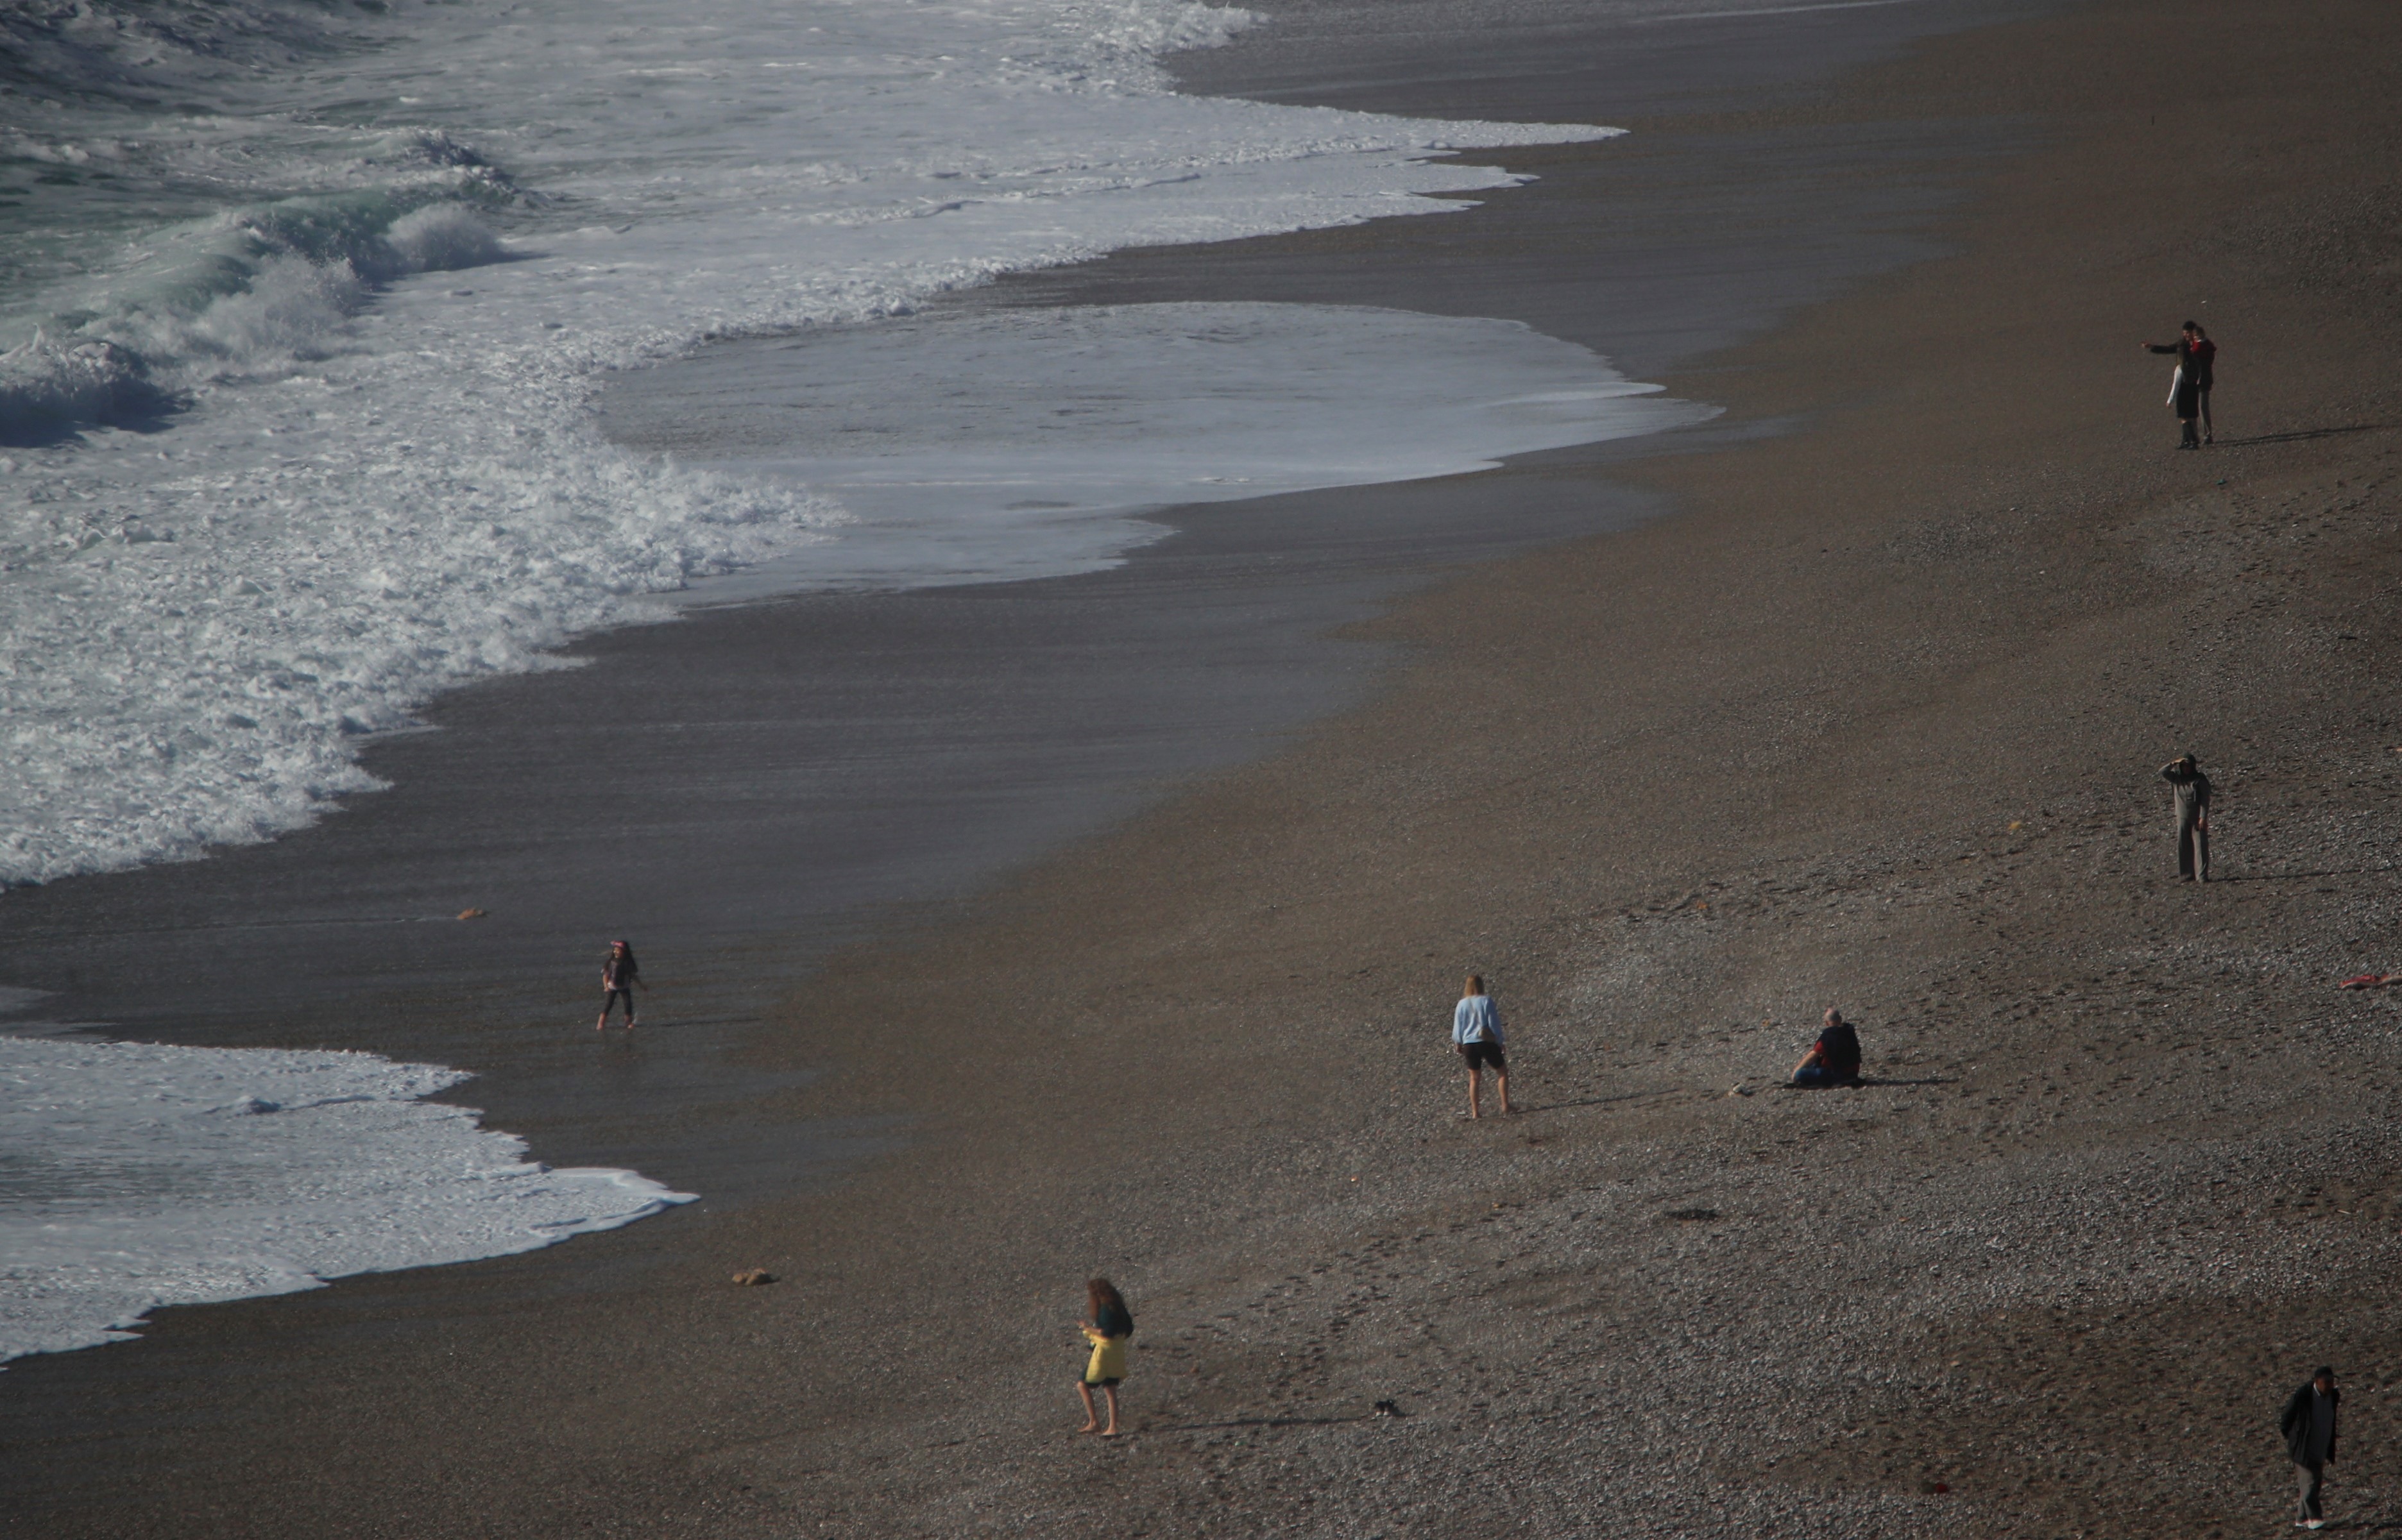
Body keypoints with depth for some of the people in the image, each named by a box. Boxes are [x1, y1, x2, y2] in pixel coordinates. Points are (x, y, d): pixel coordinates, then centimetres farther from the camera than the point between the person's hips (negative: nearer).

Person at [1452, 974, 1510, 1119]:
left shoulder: (1462, 1004, 2)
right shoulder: (1486, 1001, -8)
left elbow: (1458, 1027, 8)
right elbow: (1494, 1023, -6)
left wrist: (1458, 1044, 20)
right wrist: (1499, 1041, 3)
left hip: (1469, 1044, 3)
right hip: (1487, 1042, -3)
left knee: (1474, 1078, 12)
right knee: (1502, 1071, 12)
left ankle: (1475, 1112, 10)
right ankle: (1505, 1105, 3)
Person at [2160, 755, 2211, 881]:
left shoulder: (2200, 780, -6)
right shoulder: (2177, 778, 5)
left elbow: (2205, 800, -8)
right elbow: (2162, 772, -5)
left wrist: (2203, 818, -15)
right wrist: (2174, 764, -16)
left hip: (2197, 818, -4)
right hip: (2182, 819, 4)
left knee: (2200, 846, -8)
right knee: (2184, 847, 3)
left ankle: (2202, 875, -10)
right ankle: (2188, 874, 10)